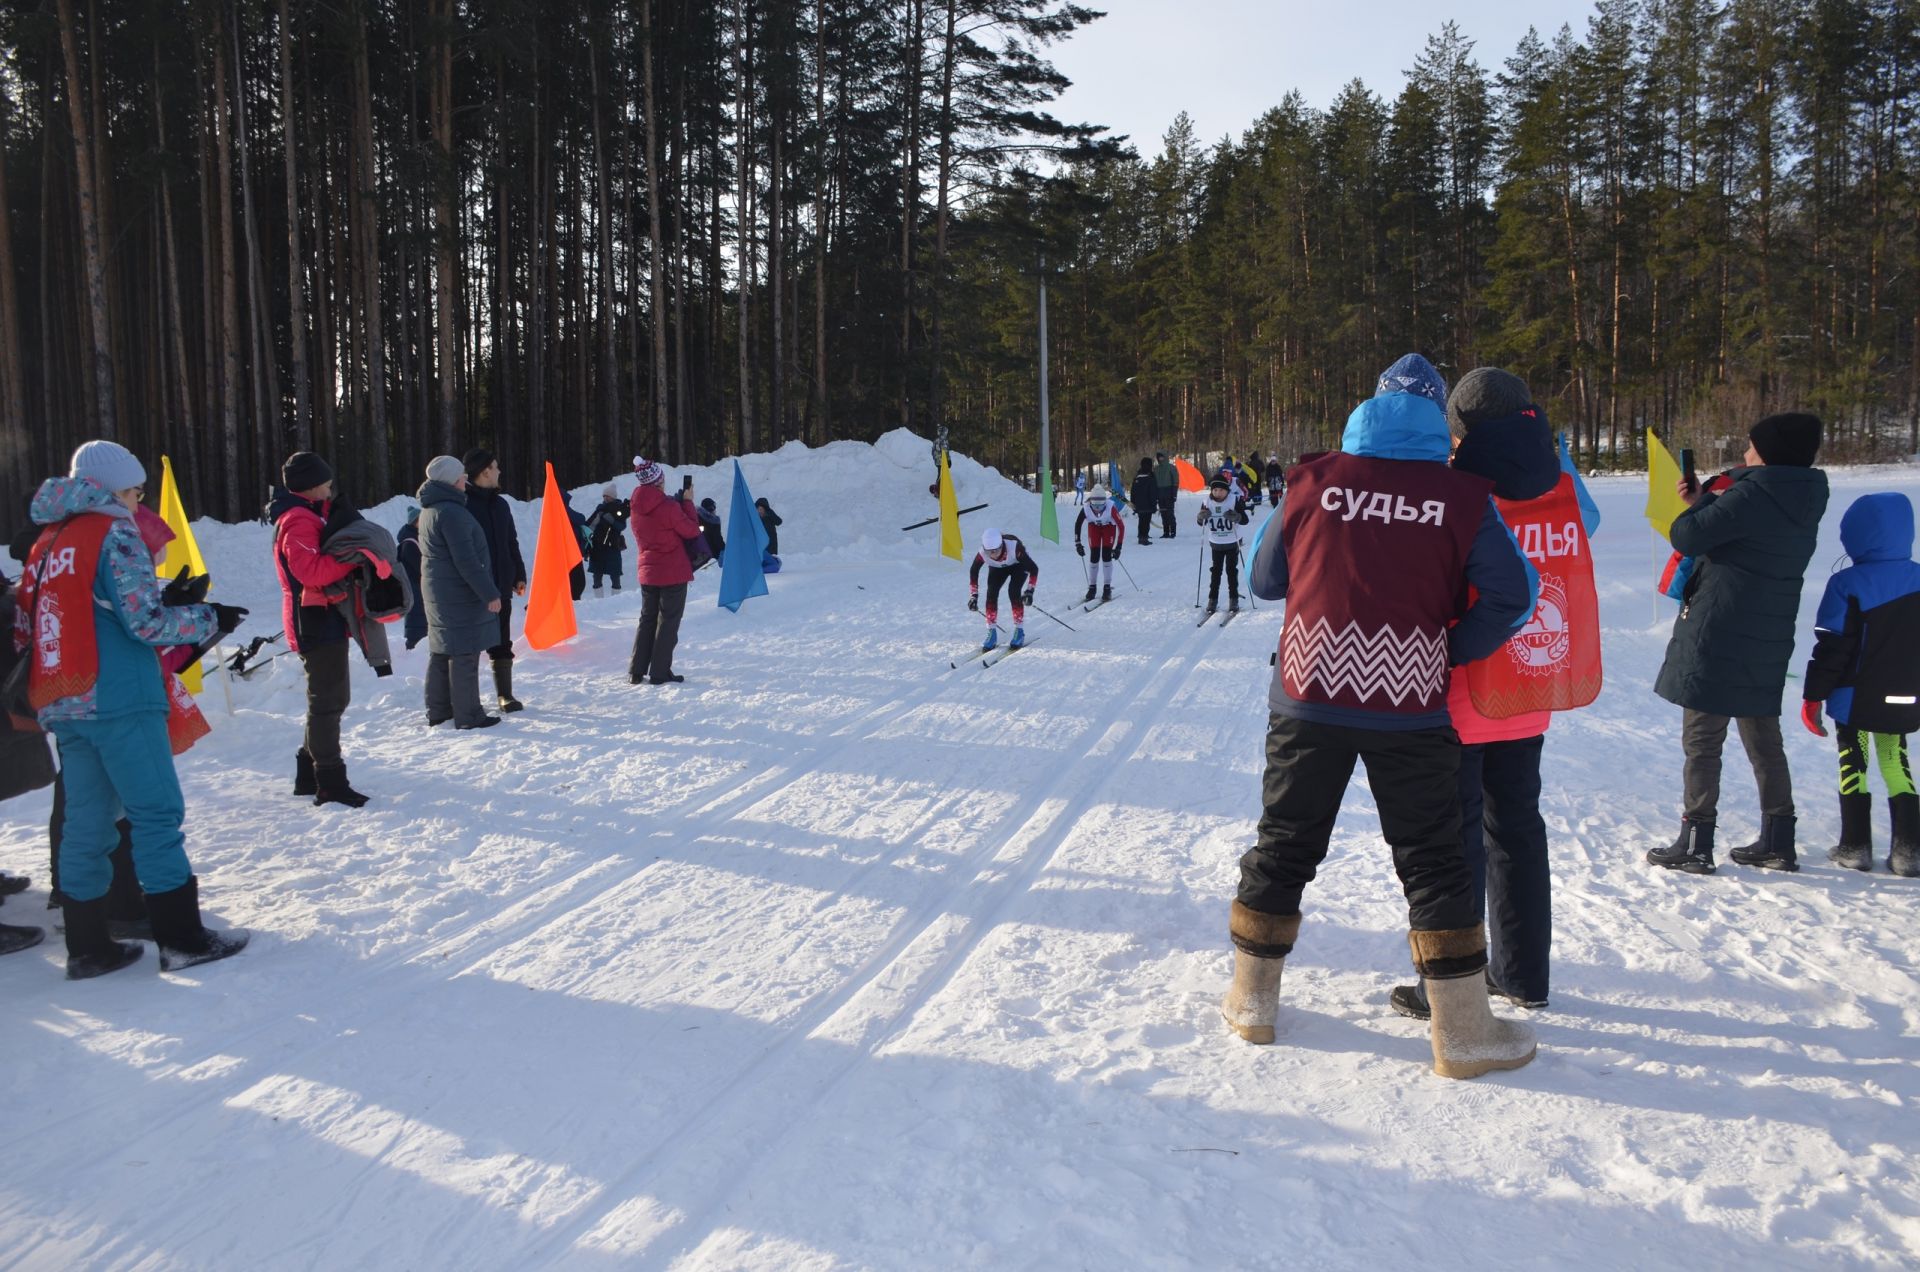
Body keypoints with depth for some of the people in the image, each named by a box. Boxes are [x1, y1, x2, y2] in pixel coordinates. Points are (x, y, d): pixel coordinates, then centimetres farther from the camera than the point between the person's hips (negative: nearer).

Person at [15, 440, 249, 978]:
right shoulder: (113, 532, -7)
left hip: (62, 705, 8)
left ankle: (87, 947, 16)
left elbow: (25, 627, 17)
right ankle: (182, 938, -1)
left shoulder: (47, 542, 17)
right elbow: (145, 621, -13)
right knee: (157, 813, -3)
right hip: (119, 699, -8)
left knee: (86, 821, 11)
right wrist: (209, 619, 0)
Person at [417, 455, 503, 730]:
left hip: (437, 592, 10)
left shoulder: (429, 510, 13)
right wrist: (489, 594, -17)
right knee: (464, 655, -4)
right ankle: (468, 716, 1)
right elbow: (466, 561, -22)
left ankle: (438, 712, 22)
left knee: (440, 653, 15)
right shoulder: (451, 512, -19)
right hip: (460, 595, -10)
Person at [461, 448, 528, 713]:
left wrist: (519, 575, 15)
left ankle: (505, 694, 19)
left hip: (500, 585, 6)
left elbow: (512, 542, 19)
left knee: (501, 642, 11)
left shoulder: (500, 503, 12)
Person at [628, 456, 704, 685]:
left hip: (648, 573, 6)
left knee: (647, 619, 15)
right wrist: (688, 502, -2)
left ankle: (636, 672, 14)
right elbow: (692, 530, -12)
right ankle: (660, 673, 4)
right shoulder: (669, 507, -19)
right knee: (668, 622, 2)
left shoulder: (637, 509, 2)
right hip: (673, 573, -6)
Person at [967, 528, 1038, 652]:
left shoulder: (1014, 547, -42)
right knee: (991, 593, -17)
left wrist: (1029, 591, -36)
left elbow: (1034, 569, -32)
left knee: (1013, 591, -23)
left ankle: (1019, 630, -9)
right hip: (997, 568, 3)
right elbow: (973, 572, -13)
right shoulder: (982, 553, -34)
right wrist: (973, 596, -16)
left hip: (1018, 565, -3)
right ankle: (992, 632, -5)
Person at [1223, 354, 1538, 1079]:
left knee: (1284, 846, 14)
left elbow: (1264, 580, 7)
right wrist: (1456, 650, 6)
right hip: (1410, 711, -1)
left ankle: (1252, 1000, 26)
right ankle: (1462, 1033, 15)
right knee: (1432, 861, 9)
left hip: (1308, 698, 1)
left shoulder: (1313, 483, -1)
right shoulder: (1461, 497, -4)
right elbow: (1511, 594, -6)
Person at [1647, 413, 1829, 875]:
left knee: (1701, 742, -1)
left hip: (1717, 637, -8)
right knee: (1764, 741, 16)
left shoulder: (1752, 496, -17)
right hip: (1767, 641, 8)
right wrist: (1704, 502, 8)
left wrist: (1692, 508, 3)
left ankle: (1695, 844, 2)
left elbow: (1687, 537, -18)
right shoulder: (1804, 505, 10)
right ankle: (1778, 843, 21)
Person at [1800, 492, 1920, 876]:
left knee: (1853, 764, 7)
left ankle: (1855, 846, 10)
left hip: (1855, 698, -4)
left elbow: (1831, 647, -15)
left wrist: (1814, 694, -8)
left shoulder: (1847, 584, -16)